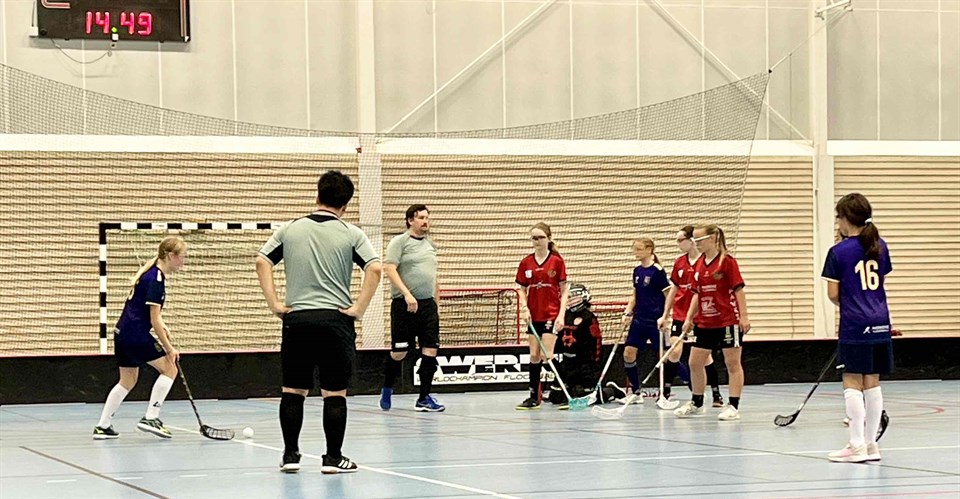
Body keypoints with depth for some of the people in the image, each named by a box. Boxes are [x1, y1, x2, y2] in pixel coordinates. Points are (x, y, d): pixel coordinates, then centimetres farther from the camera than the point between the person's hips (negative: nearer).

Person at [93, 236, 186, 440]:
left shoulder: (150, 273, 12)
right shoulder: (156, 280, -17)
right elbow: (155, 321, -18)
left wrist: (161, 325, 12)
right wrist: (169, 348, -13)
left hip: (122, 333, 10)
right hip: (136, 335, -10)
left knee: (128, 380, 18)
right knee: (169, 368, -1)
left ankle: (102, 427, 18)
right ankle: (150, 418, -2)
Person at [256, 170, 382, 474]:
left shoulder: (291, 230, 7)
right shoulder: (351, 234, -1)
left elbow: (262, 262, 2)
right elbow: (374, 268, -12)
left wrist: (275, 305, 2)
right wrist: (359, 308, -7)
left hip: (296, 319, 2)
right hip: (335, 320, -2)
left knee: (292, 391, 11)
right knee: (334, 393, 4)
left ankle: (290, 455, 12)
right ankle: (333, 458, 6)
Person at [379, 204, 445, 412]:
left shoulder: (430, 245, 17)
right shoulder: (399, 242, -3)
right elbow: (389, 268, -14)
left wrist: (436, 304, 20)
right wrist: (407, 294, -23)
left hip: (428, 305, 6)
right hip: (404, 305, -6)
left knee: (430, 350, -2)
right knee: (399, 352, 0)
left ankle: (424, 399, 4)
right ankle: (387, 389, 24)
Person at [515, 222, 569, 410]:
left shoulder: (557, 261, -4)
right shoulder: (526, 263, 5)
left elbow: (564, 290, -2)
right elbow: (522, 290, 11)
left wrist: (561, 314, -11)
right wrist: (524, 307, -7)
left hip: (551, 315, -4)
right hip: (534, 316, 4)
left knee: (546, 355, -13)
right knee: (534, 356, 5)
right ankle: (534, 397, 10)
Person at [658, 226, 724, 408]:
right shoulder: (680, 263, 6)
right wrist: (665, 315, 13)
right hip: (680, 314, 4)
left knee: (705, 355, 1)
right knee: (675, 353, -5)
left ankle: (716, 394, 14)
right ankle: (665, 393, 3)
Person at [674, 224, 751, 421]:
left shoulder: (727, 261, -9)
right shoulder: (699, 264, 9)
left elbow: (739, 290, -10)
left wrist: (743, 316, -15)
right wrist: (689, 318, 11)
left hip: (728, 321, -7)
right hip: (705, 322, 7)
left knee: (732, 363, 0)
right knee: (695, 363, 8)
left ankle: (733, 406, 3)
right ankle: (697, 403, 22)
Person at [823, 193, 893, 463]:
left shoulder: (839, 252, -8)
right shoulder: (880, 246, 8)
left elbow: (833, 294, -6)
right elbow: (880, 283, 15)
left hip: (854, 326, -6)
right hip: (880, 323, 6)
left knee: (853, 383, -2)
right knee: (872, 383, 10)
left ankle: (857, 445, -4)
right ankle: (871, 442, 12)